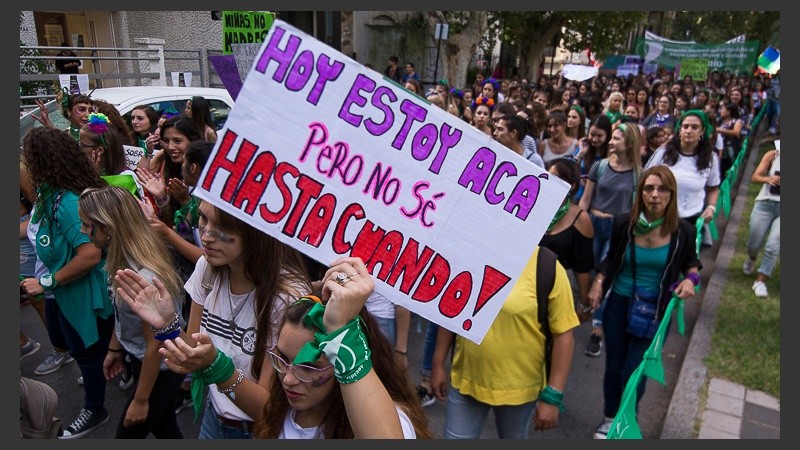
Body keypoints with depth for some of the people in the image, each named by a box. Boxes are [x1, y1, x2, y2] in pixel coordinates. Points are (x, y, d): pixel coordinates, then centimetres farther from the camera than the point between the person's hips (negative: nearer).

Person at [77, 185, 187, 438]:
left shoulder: (144, 279, -35)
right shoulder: (126, 259, -10)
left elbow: (155, 345, -24)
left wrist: (141, 400, -13)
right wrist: (114, 349, 18)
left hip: (160, 368, -7)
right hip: (140, 359, 7)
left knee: (128, 434, 13)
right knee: (163, 427, 25)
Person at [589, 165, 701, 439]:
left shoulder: (683, 232, -10)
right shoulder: (624, 224, -11)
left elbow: (691, 264, 8)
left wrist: (690, 280, -13)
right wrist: (598, 284, -9)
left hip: (655, 311, -1)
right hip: (618, 305, 1)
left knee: (634, 372, 2)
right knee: (614, 367, 13)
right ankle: (610, 418, 37)